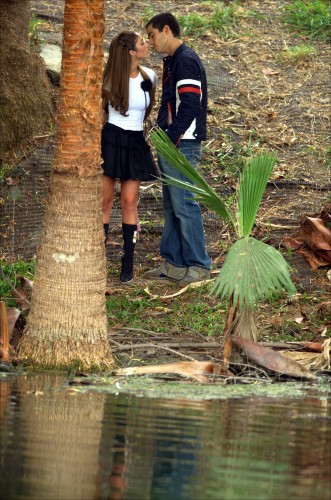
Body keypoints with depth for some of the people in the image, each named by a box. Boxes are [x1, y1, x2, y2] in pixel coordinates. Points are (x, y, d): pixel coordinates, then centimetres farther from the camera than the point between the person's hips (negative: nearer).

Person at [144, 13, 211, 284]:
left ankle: (198, 265, -1)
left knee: (184, 206, -7)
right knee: (172, 207, 13)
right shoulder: (172, 61, 18)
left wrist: (170, 140, -19)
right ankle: (173, 263, 18)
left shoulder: (186, 61, -14)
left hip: (181, 147, -10)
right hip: (170, 147, 10)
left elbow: (189, 106, -21)